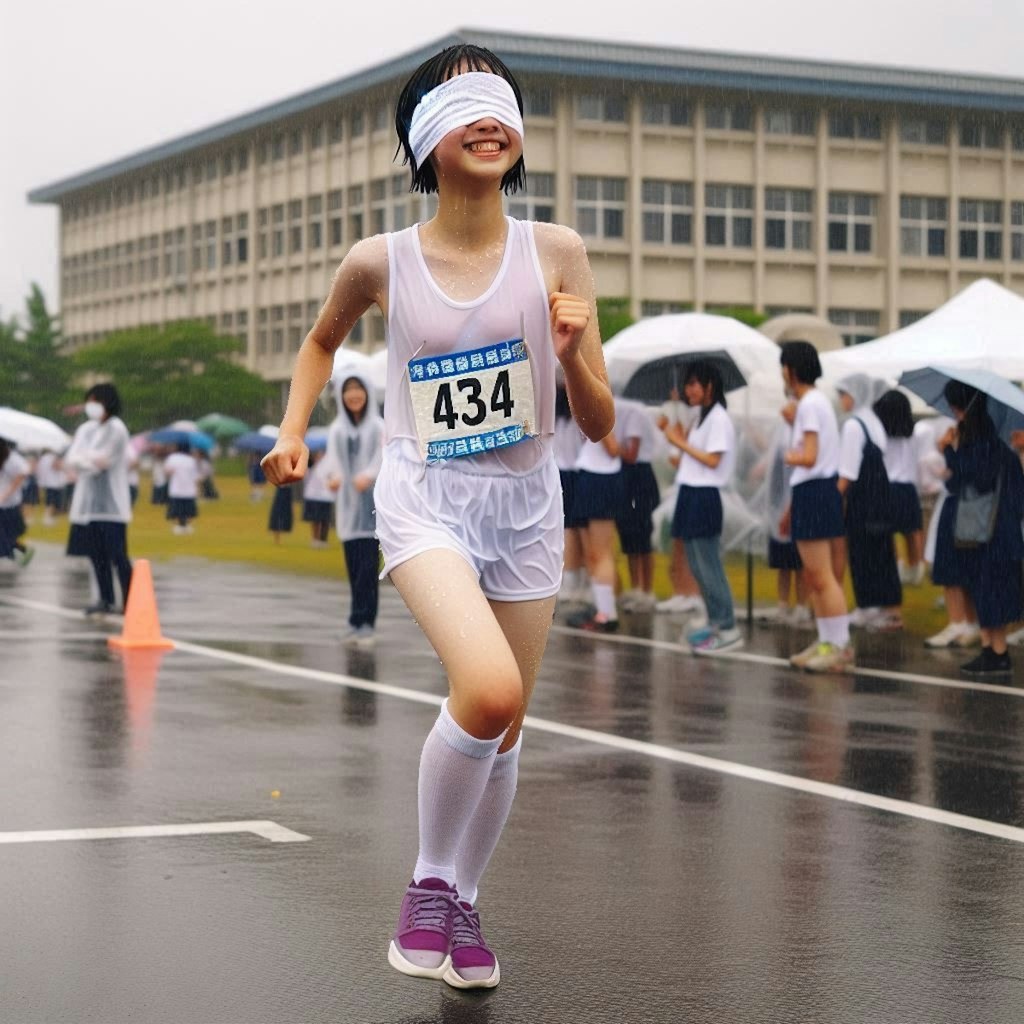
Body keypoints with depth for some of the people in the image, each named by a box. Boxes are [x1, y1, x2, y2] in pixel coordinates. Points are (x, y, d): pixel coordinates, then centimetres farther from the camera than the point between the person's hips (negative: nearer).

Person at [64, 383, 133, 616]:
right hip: (90, 500, 7)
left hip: (112, 502, -7)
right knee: (97, 553, 8)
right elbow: (72, 458, 2)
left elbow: (102, 458, -14)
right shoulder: (86, 429, 13)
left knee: (117, 554, -11)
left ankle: (129, 602, -8)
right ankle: (105, 600, 16)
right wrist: (91, 460, -15)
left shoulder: (116, 429, -6)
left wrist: (83, 458, -4)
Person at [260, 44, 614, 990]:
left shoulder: (555, 254, -6)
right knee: (489, 690, -26)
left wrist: (572, 354, -22)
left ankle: (464, 903, 34)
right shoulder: (381, 263, -7)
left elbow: (600, 426, -4)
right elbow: (322, 342, 17)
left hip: (525, 504, 3)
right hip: (425, 499, -3)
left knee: (504, 728, 10)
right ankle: (429, 883, -3)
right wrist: (293, 432, 4)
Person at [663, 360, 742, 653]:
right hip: (691, 494, 10)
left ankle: (728, 629, -7)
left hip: (704, 497, -10)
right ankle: (715, 623, 17)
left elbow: (712, 460, -17)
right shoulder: (702, 418, 17)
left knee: (708, 565, -9)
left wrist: (682, 442, -11)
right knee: (697, 565, 11)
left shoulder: (718, 418, -11)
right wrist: (679, 440, 1)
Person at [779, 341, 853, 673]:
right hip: (816, 493, 10)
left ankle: (839, 647, -7)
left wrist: (789, 456, 0)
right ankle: (825, 643, 19)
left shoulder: (810, 404, -13)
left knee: (823, 578, -8)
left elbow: (808, 458, -22)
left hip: (814, 495, -10)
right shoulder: (816, 401, 17)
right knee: (814, 577, 14)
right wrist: (791, 508, 23)